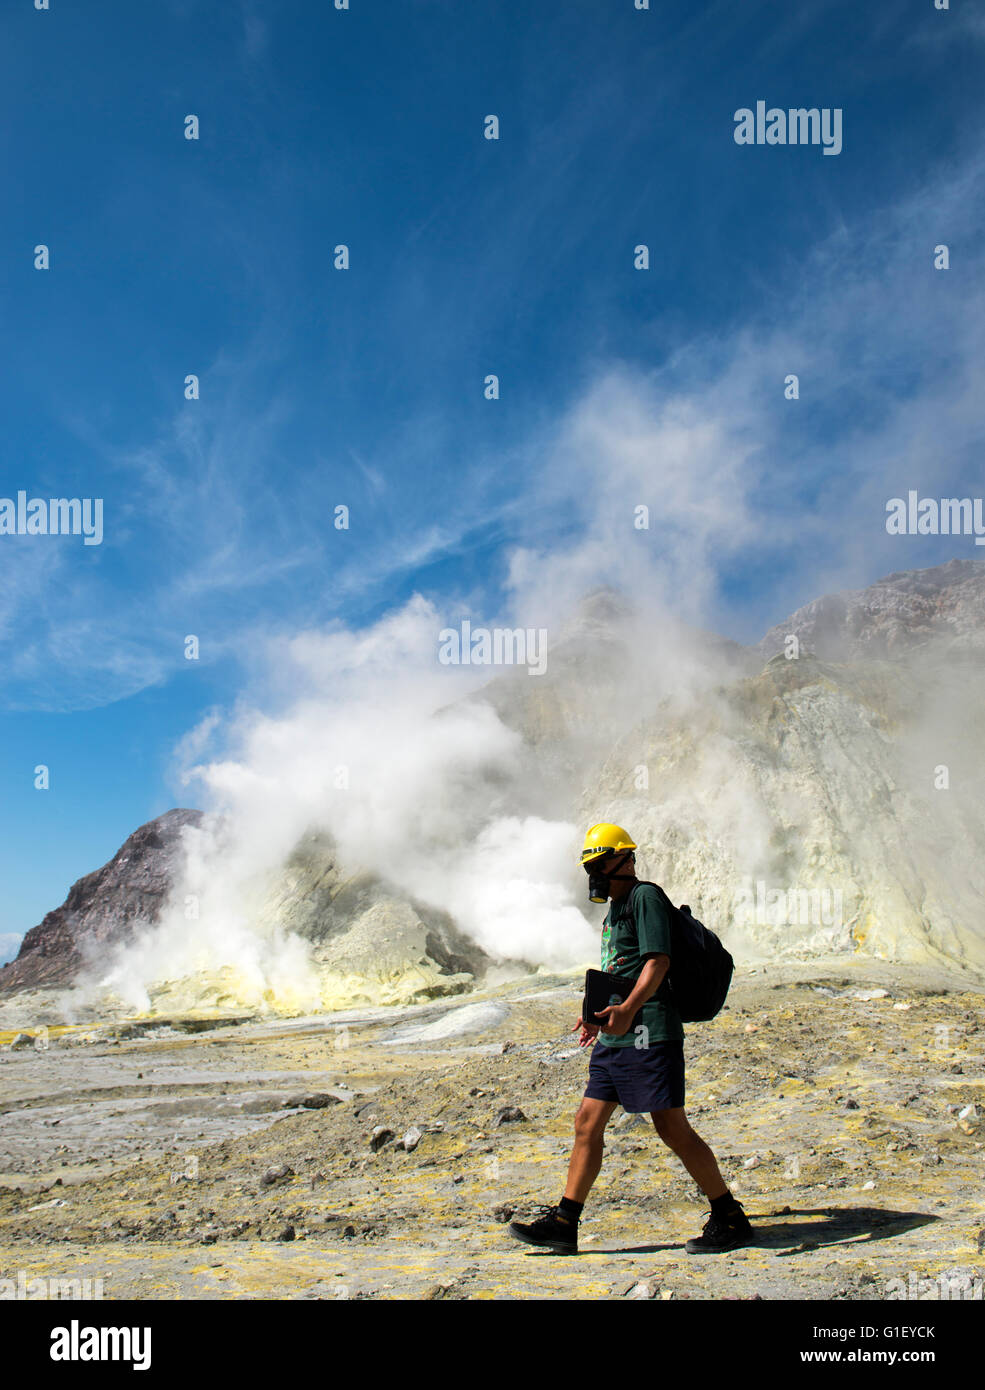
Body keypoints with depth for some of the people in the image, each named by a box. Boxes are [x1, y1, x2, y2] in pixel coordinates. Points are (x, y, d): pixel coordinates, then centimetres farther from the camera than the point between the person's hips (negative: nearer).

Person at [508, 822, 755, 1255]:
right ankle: (563, 1223, 11)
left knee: (673, 1130, -5)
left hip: (649, 1033, -10)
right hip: (616, 1037, 10)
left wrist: (628, 1009, -30)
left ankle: (731, 1220, 9)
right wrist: (600, 1015, 29)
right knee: (587, 1123, 6)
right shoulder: (615, 907, 21)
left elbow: (658, 961, -19)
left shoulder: (645, 897, -8)